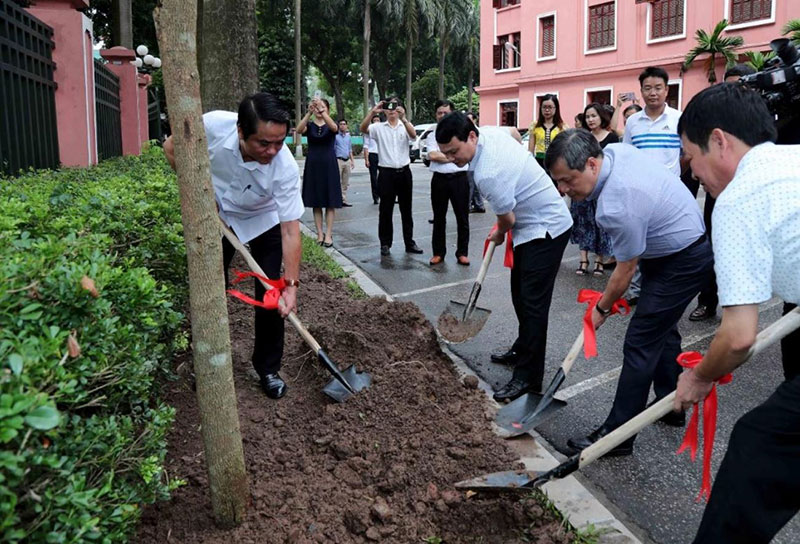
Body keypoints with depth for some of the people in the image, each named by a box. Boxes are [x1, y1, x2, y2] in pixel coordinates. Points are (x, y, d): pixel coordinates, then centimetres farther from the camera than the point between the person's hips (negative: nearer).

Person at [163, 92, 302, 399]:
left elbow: (290, 229, -33)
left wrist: (291, 284, -37)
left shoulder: (285, 167, -37)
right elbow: (172, 148, -12)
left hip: (264, 221, -2)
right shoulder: (214, 125, -33)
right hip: (217, 215, 2)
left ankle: (268, 369, 10)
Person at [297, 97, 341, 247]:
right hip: (313, 165, 1)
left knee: (330, 201, -2)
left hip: (329, 165, -1)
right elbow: (299, 130, -19)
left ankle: (328, 234, 2)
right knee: (316, 202, 4)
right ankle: (320, 233, 10)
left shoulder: (331, 125, 2)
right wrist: (309, 112, -33)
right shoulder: (309, 125, 5)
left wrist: (321, 111, -37)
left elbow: (334, 128, -24)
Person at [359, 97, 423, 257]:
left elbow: (413, 135, -18)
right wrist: (372, 112, -29)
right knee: (385, 210, 3)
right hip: (386, 173, -1)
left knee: (406, 210, 9)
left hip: (404, 172, 1)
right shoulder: (379, 127, 3)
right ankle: (385, 244, 12)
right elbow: (363, 128, -15)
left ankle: (409, 243, 17)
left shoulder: (405, 126, 4)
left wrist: (403, 118, -32)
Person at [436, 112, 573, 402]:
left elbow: (507, 219, -18)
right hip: (536, 223, 11)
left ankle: (528, 376, -5)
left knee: (532, 301, -10)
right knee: (519, 292, 18)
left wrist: (498, 235, 7)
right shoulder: (491, 131, -3)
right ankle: (522, 349, 33)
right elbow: (514, 132, 21)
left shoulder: (488, 174, -31)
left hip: (546, 228, -11)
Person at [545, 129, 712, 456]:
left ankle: (616, 436, -1)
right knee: (663, 329, 21)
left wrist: (602, 309, -4)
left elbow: (625, 271, -21)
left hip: (682, 262, -10)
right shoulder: (614, 150, -9)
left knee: (641, 343, -9)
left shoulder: (618, 207, -35)